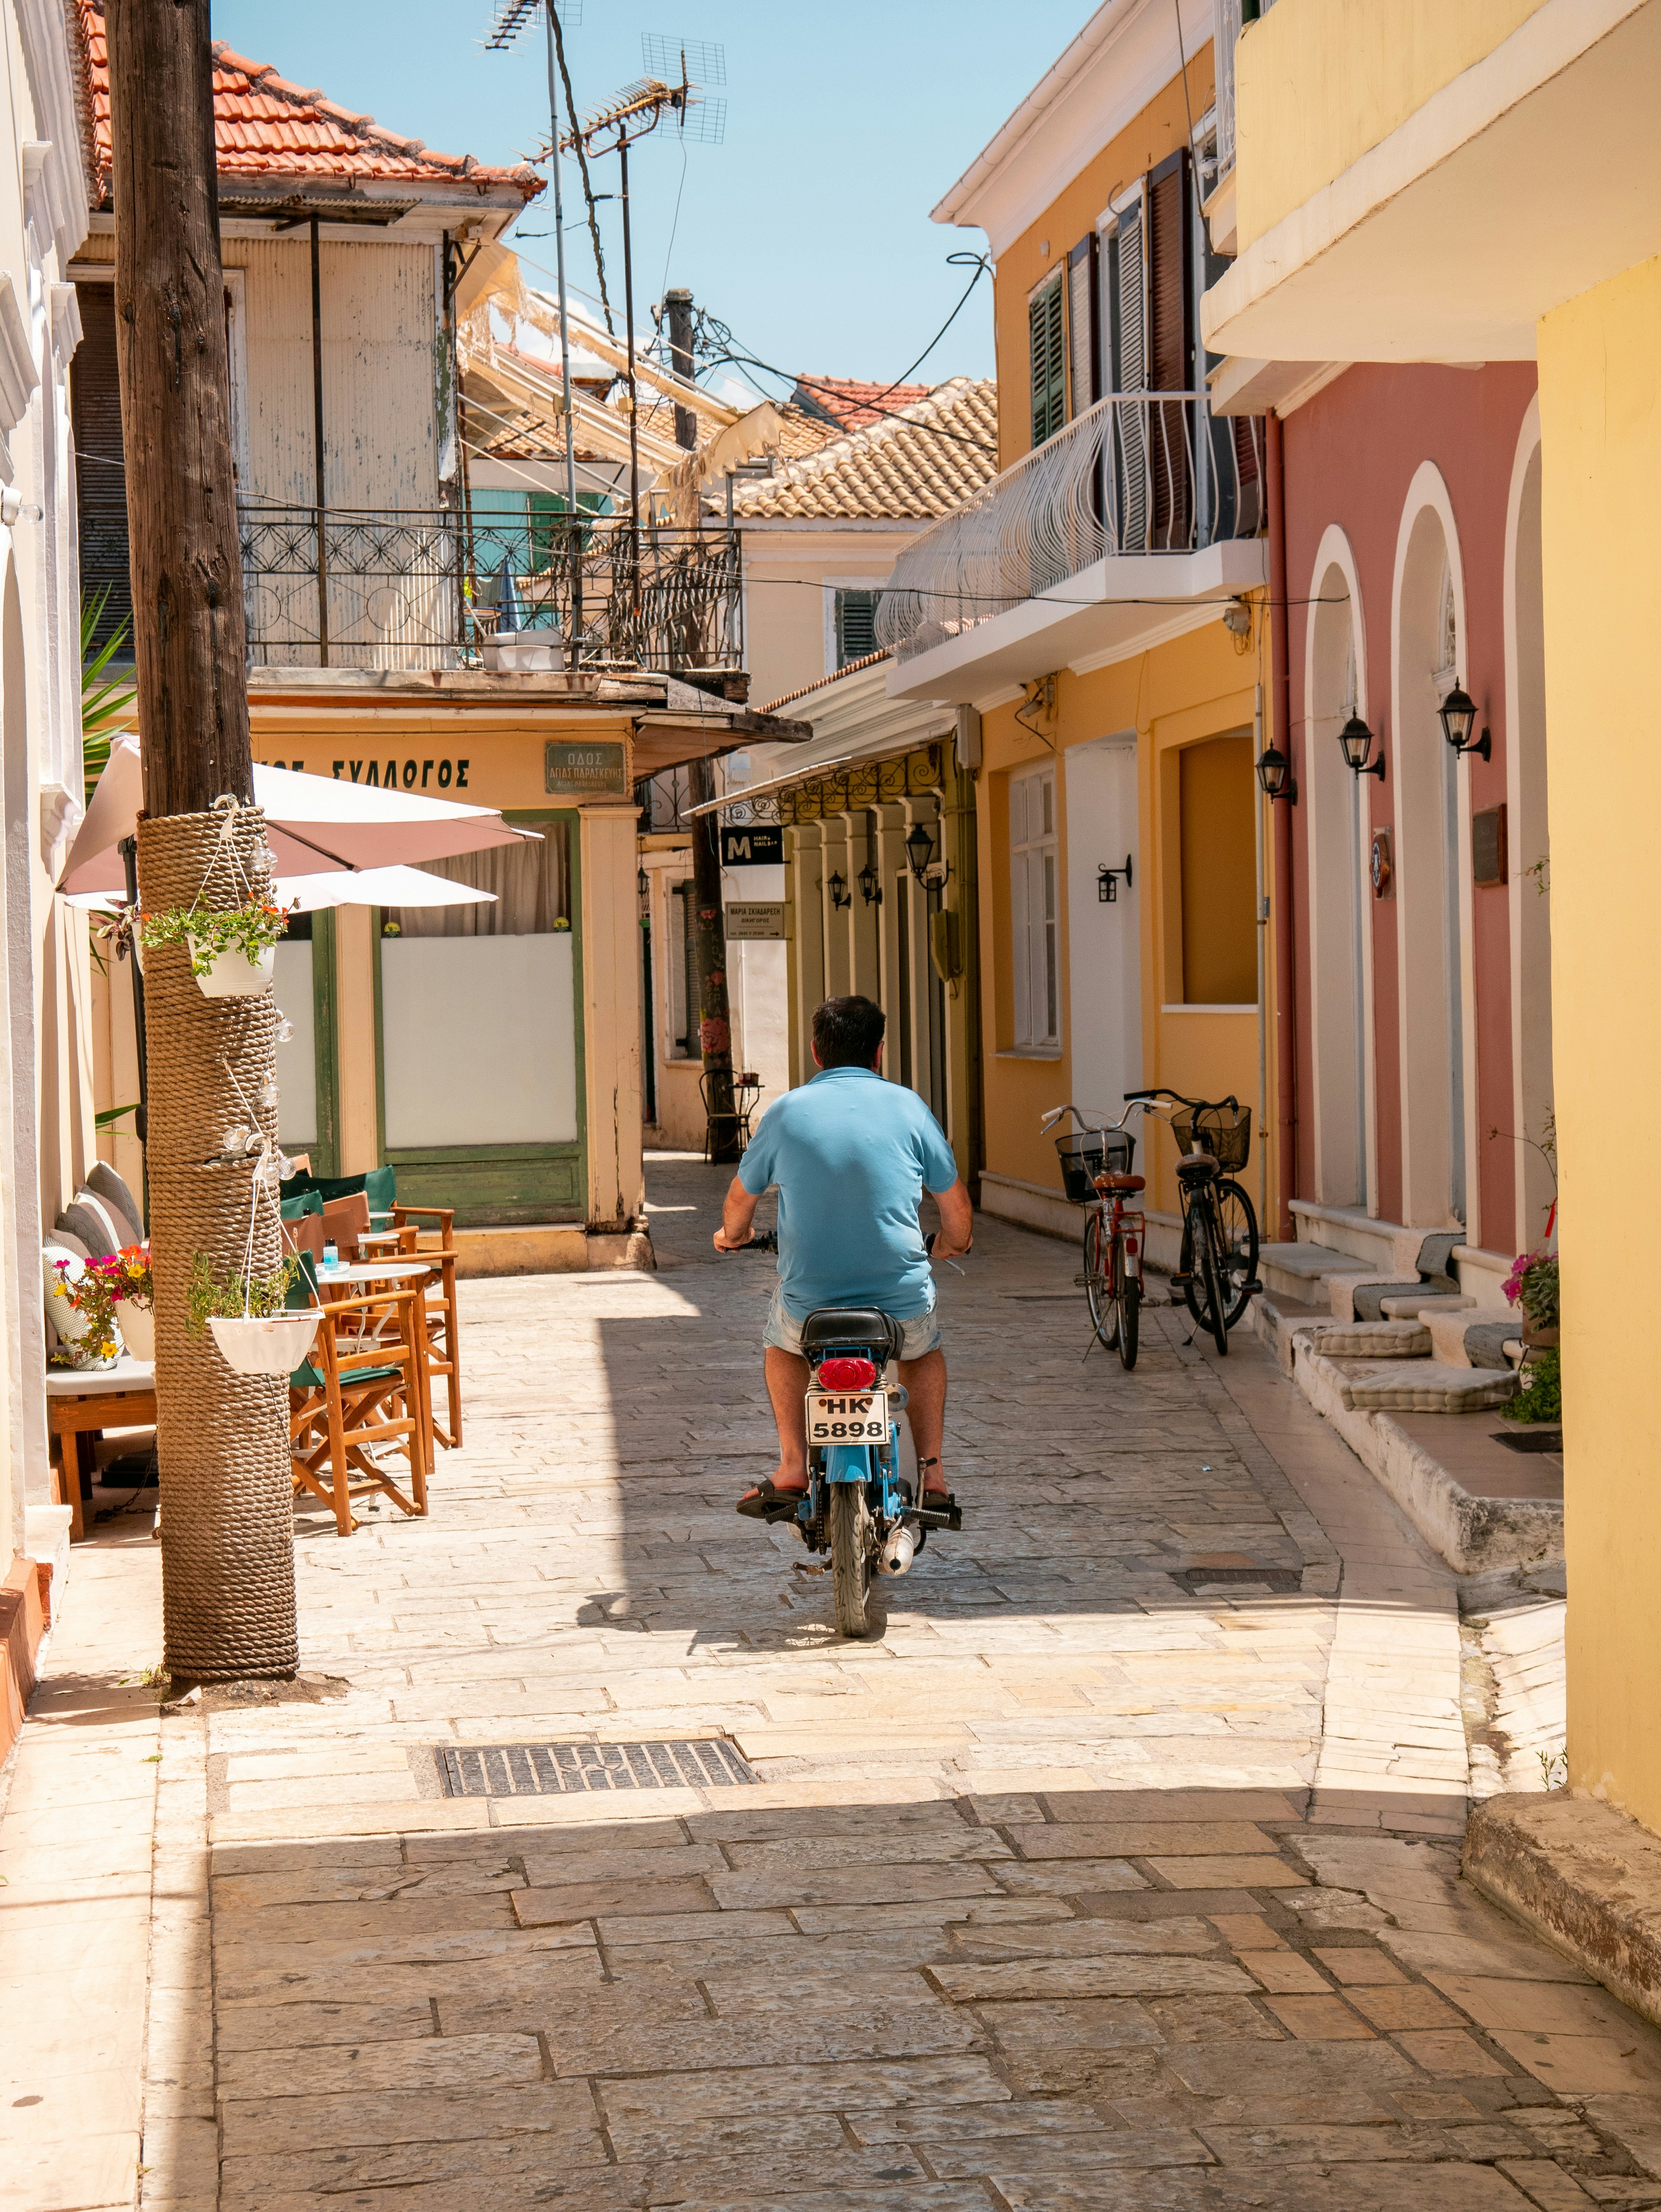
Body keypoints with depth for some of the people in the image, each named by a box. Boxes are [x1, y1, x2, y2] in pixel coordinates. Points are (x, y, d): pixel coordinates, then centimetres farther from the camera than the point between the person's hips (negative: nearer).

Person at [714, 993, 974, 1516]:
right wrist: (954, 1243, 34)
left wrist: (733, 1235, 41)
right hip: (902, 1304, 0)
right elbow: (957, 1210, 11)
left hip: (810, 1303, 0)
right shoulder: (908, 1106, 3)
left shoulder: (787, 1112, 3)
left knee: (782, 1340, 34)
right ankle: (931, 1472, 21)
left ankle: (793, 1466, 21)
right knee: (924, 1348, 34)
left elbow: (739, 1202, 18)